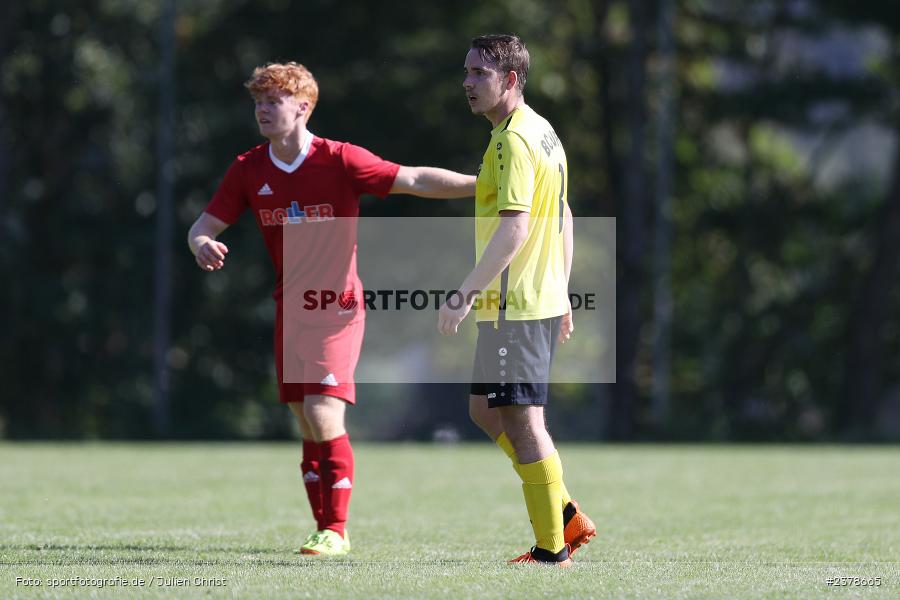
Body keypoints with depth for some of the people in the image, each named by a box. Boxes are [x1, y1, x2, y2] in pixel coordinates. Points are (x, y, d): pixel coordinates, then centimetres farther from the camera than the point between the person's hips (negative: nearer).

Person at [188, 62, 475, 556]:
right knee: (309, 430, 8)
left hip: (338, 309, -5)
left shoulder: (341, 161, -12)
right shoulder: (249, 170, 2)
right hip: (291, 311, 5)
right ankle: (326, 531, 17)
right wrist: (202, 245, -20)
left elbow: (413, 180, -16)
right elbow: (204, 225, 5)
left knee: (324, 419, -16)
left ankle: (335, 531, -8)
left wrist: (485, 183, -27)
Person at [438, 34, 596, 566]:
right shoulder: (543, 133, 16)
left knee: (522, 422, -5)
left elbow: (515, 227, -25)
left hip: (515, 306, -10)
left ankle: (552, 548, -1)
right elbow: (564, 221, 22)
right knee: (486, 409, 17)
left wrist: (465, 295, -24)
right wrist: (561, 295, 25)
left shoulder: (514, 140, -16)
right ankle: (566, 516, 17)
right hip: (543, 299, 10)